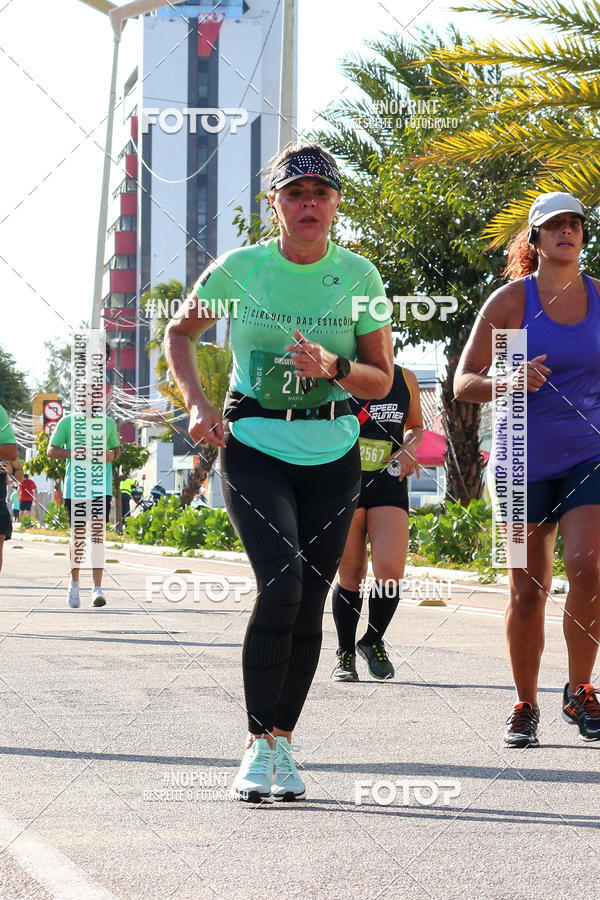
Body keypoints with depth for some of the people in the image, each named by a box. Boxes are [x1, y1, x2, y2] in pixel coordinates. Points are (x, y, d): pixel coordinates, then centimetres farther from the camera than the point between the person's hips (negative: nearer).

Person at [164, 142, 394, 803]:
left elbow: (381, 380, 1)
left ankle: (282, 743, 16)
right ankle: (258, 746, -11)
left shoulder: (358, 275, -2)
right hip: (254, 448, -2)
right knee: (281, 585, -20)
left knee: (308, 604, 2)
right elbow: (180, 333, 11)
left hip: (333, 456, 2)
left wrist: (333, 367, -18)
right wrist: (198, 404, -3)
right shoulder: (239, 269, -5)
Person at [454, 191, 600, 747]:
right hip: (525, 460, -1)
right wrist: (507, 384, -21)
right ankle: (525, 707, 16)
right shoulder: (510, 301, -1)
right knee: (528, 591, 1)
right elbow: (463, 382, -3)